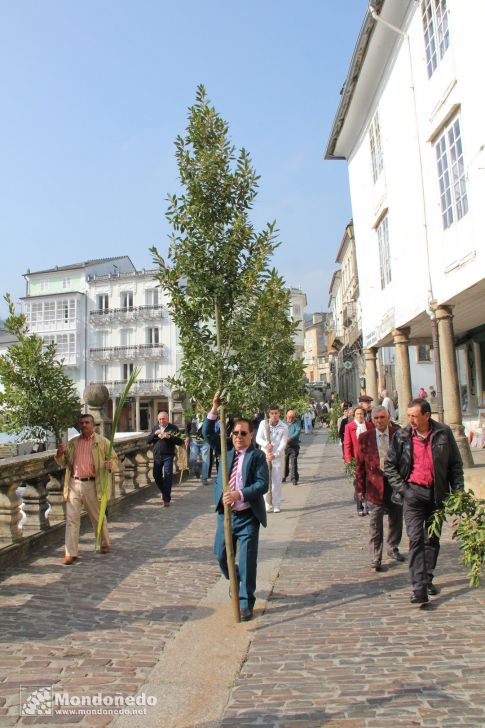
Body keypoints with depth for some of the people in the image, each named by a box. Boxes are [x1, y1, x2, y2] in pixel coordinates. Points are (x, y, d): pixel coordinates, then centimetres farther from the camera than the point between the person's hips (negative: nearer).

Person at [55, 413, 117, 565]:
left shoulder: (102, 442, 2)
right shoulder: (72, 443, 12)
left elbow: (114, 458, 5)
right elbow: (63, 463, 16)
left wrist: (110, 464, -18)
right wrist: (60, 454, -5)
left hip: (92, 485, -2)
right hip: (74, 484, 2)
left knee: (98, 517, 12)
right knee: (71, 519, 0)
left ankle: (105, 543, 34)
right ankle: (70, 553, 6)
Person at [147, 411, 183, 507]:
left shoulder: (173, 428, -2)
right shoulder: (155, 428, 13)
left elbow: (180, 441, -9)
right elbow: (148, 441, 8)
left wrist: (169, 436, -22)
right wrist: (154, 434, -10)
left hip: (168, 456, -5)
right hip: (157, 456, 5)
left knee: (167, 476, -8)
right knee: (156, 476, 12)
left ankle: (166, 499, -2)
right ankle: (163, 491, 38)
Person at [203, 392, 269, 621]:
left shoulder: (257, 456, -7)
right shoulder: (226, 448, 5)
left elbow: (262, 484, -14)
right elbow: (207, 432, 0)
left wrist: (239, 495, -25)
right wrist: (214, 408, -11)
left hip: (247, 516, -4)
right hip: (226, 513, 4)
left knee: (247, 560, 1)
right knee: (221, 555, 13)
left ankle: (246, 603, 17)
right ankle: (236, 583, 43)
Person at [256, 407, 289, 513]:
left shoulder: (284, 427, -5)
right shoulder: (263, 424, -3)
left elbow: (283, 443, -10)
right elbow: (258, 438, -4)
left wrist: (274, 455, -23)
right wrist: (266, 444, -25)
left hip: (278, 456, 0)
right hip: (265, 455, 1)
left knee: (277, 481, 2)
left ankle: (277, 505, 11)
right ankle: (268, 505, 9)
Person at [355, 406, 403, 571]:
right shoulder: (364, 438, -2)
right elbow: (359, 464, 1)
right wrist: (360, 488, -2)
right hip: (375, 485, -2)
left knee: (396, 519, 17)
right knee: (375, 525, 1)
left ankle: (393, 548, 39)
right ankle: (375, 559, 11)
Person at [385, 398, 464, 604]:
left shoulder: (443, 433, -1)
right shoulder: (402, 436, -3)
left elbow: (455, 463, 7)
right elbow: (389, 466, 4)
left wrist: (457, 490, 1)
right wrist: (401, 488, -5)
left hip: (437, 493, 2)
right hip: (413, 492, -2)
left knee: (433, 539, 13)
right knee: (416, 538, -9)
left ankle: (428, 579, 29)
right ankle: (419, 588, -8)